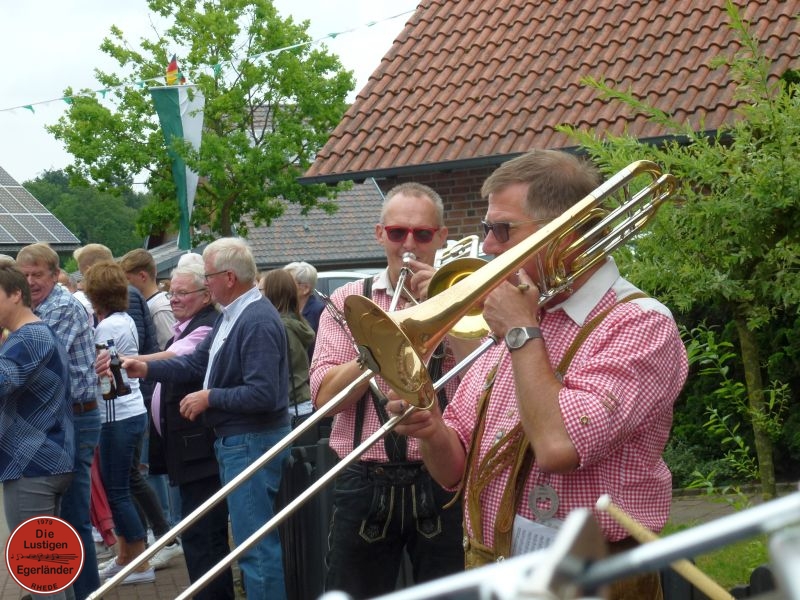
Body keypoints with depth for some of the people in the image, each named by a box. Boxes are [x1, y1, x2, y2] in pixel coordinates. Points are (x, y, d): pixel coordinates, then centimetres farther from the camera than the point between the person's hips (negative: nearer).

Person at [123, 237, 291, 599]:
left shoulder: (258, 322, -21)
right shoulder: (231, 315, 12)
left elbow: (262, 394, -27)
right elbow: (198, 362, 17)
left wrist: (209, 398, -17)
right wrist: (147, 369, 7)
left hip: (252, 443, -11)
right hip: (234, 440, 11)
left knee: (257, 545, -7)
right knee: (252, 539, 17)